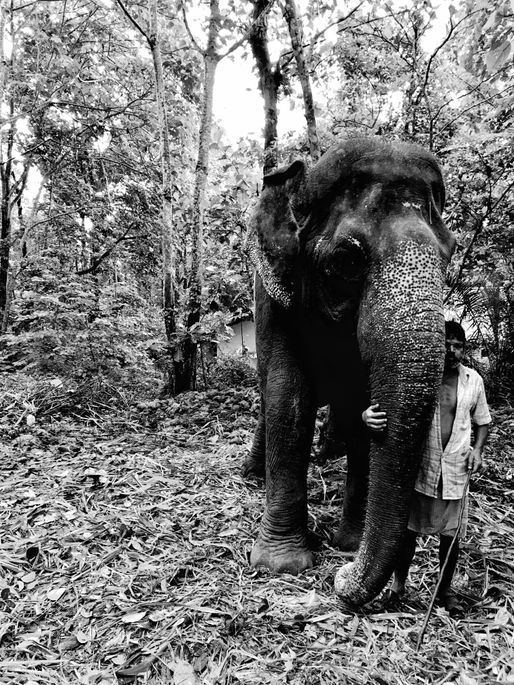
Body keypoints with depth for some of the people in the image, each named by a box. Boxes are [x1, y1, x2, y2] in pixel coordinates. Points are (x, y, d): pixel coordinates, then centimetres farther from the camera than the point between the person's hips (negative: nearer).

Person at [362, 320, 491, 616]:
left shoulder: (473, 379, 3)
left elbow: (482, 421, 16)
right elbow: (387, 402, -12)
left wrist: (477, 450, -2)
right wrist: (368, 414, -36)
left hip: (455, 468, 3)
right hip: (419, 466, -2)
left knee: (451, 533, 14)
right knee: (409, 529, 8)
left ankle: (446, 589, 36)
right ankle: (399, 585, 29)